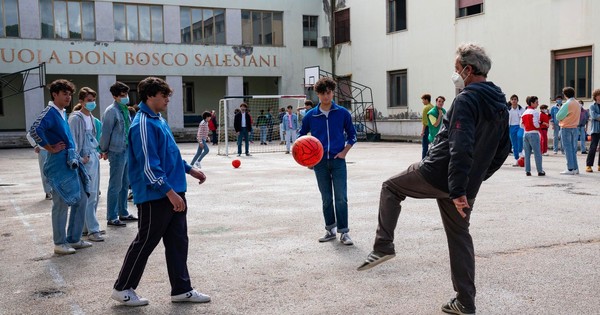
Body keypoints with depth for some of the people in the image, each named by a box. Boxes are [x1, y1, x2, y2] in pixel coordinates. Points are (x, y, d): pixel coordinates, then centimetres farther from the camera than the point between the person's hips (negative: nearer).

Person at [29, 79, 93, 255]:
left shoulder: (62, 113, 15)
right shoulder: (50, 112, -12)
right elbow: (35, 130, -29)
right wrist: (50, 148, -19)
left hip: (71, 162, 9)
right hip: (59, 163, -9)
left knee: (81, 199, 13)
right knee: (62, 204, -1)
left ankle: (74, 239, 22)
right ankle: (60, 243, 11)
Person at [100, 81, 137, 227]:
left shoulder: (125, 109, 13)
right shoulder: (111, 111, -13)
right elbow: (106, 132, -10)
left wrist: (131, 147, 15)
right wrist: (104, 151, -4)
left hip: (127, 151, 8)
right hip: (117, 152, -8)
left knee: (125, 184, 16)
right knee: (115, 186, -3)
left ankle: (123, 213, 27)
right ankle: (112, 218, 4)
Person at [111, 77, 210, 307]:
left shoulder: (159, 120, 13)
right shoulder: (143, 124, -18)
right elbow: (149, 165, -24)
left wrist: (189, 169, 23)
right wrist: (169, 192, -26)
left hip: (174, 194, 9)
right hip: (155, 197, -9)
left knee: (178, 242, 12)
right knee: (145, 243, 3)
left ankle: (181, 289, 21)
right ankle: (123, 288, 19)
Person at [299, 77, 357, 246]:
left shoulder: (343, 113, 0)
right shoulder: (310, 115, 2)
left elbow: (352, 135, 9)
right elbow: (301, 136, 13)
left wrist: (344, 151, -3)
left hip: (338, 161, -1)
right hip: (320, 162, 2)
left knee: (341, 197, -5)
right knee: (326, 198, 10)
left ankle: (343, 232, 2)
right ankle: (330, 230, 21)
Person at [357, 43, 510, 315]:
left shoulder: (467, 100, -16)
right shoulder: (501, 105, 11)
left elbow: (460, 148, -26)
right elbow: (502, 150, 18)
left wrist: (457, 189, -27)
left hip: (436, 175, -7)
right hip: (467, 187, 7)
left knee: (391, 187, 16)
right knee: (460, 237, 17)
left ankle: (383, 245, 8)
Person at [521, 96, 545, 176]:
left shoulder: (524, 113, 11)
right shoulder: (535, 112, -10)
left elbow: (521, 125, 11)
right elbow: (536, 124, -17)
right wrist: (539, 124, 4)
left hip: (525, 134, 6)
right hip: (533, 134, -6)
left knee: (527, 154, 9)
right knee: (537, 153, 0)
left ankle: (527, 171, 8)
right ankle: (540, 171, 3)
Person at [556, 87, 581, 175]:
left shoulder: (567, 104, -16)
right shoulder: (578, 104, 8)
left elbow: (558, 116, -15)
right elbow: (576, 115, 14)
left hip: (566, 128, -7)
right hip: (575, 127, 7)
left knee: (567, 148, -3)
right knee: (573, 148, 13)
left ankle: (570, 169, -4)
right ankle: (575, 168, 16)